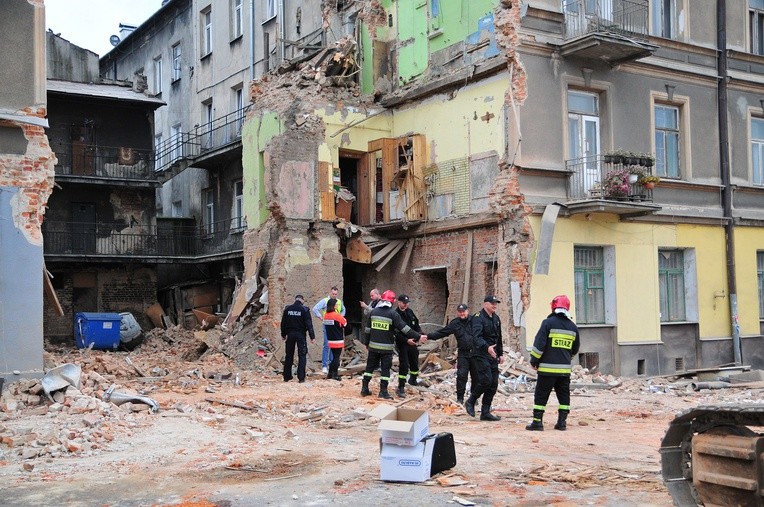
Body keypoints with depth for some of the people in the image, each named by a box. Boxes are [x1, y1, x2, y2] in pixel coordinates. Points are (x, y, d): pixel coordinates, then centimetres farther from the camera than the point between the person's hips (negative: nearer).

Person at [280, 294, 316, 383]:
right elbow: (309, 324, -10)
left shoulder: (287, 309, 2)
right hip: (301, 334, -3)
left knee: (289, 356, 12)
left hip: (290, 334, 3)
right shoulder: (304, 309, -8)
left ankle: (287, 377, 16)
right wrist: (312, 336, -7)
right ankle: (301, 377, -3)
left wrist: (283, 334, 17)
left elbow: (283, 323, 7)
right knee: (302, 356, 2)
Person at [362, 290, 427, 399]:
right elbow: (404, 328, -14)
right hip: (387, 348, -4)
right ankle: (383, 392, 3)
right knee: (385, 369, 3)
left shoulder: (373, 312, 4)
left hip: (373, 346, 4)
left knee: (370, 367, 14)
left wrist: (367, 343, 24)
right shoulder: (393, 314, -10)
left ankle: (364, 389, 18)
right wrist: (418, 337, -9)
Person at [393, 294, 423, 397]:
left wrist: (419, 333, -2)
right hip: (402, 343, -7)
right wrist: (406, 340, -29)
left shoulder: (410, 312, 6)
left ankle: (413, 380, 44)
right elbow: (396, 333, -20)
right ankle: (401, 388, -3)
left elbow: (416, 324, 17)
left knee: (414, 362, 19)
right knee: (403, 365, -10)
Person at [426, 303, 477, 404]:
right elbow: (441, 332, 7)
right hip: (463, 353, 1)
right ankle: (460, 398, 3)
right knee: (461, 375, -7)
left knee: (475, 376, 7)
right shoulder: (455, 323, 6)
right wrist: (428, 336, -1)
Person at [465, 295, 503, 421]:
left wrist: (501, 353, 22)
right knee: (486, 380, -16)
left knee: (494, 384, 4)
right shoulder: (478, 318, -11)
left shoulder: (496, 319, 16)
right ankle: (470, 402, 7)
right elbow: (477, 336, -25)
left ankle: (485, 412, 10)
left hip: (493, 355, 8)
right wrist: (487, 347, -39)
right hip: (481, 354, -8)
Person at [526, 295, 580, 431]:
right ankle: (562, 422, 13)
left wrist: (534, 360, -1)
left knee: (541, 395, 2)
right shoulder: (573, 327, 9)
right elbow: (575, 349, 19)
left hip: (548, 368, -4)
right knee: (564, 395, 13)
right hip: (565, 369, 4)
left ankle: (537, 422, 2)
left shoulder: (548, 322, -8)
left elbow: (539, 344, -11)